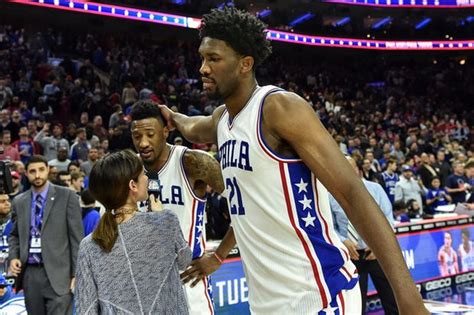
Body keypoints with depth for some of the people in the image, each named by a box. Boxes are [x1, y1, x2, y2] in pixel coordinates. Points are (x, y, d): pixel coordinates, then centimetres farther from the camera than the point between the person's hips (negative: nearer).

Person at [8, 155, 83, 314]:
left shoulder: (66, 196, -1)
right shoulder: (19, 202, 11)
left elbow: (76, 236, -3)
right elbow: (15, 235, 20)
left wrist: (77, 273, -7)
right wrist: (13, 257, 0)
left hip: (57, 272, -4)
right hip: (29, 273, 4)